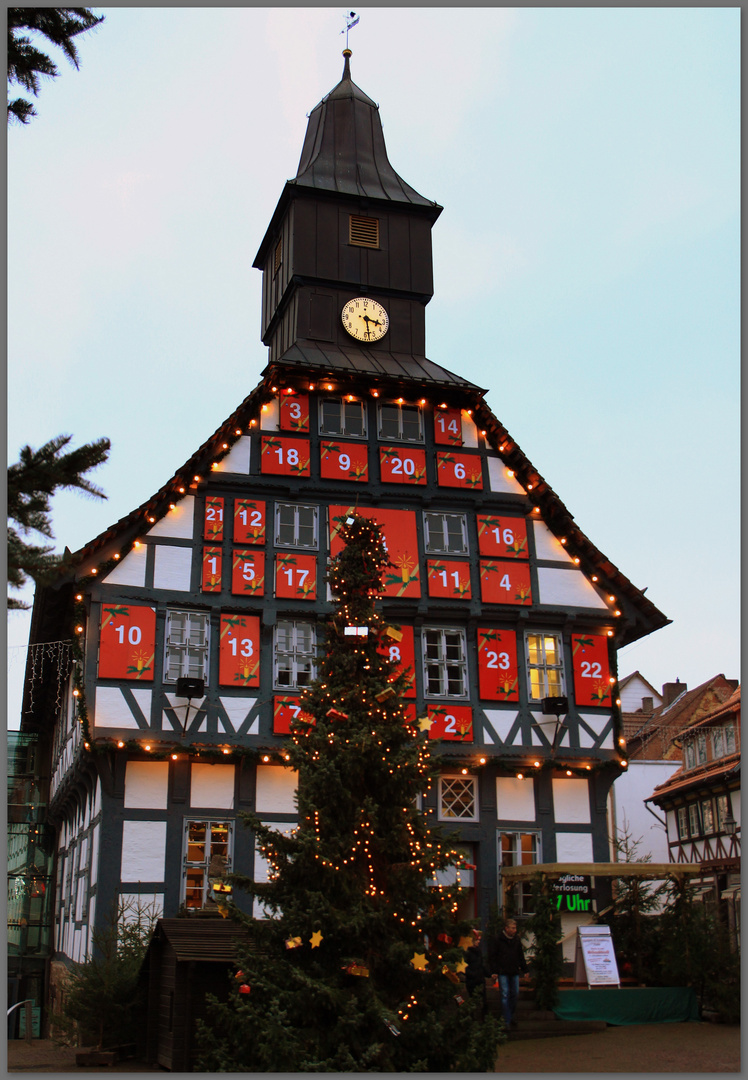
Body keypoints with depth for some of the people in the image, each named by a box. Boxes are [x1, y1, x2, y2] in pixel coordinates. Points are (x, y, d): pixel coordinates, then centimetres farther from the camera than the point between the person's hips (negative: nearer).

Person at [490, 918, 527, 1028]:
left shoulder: (517, 940, 8)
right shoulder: (499, 941, -5)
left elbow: (521, 956, 17)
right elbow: (493, 958, -2)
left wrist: (524, 969, 13)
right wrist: (495, 971, -8)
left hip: (515, 973, 4)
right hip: (503, 973, -4)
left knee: (515, 994, 8)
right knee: (505, 995, -5)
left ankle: (511, 1015, 25)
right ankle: (506, 1020, 0)